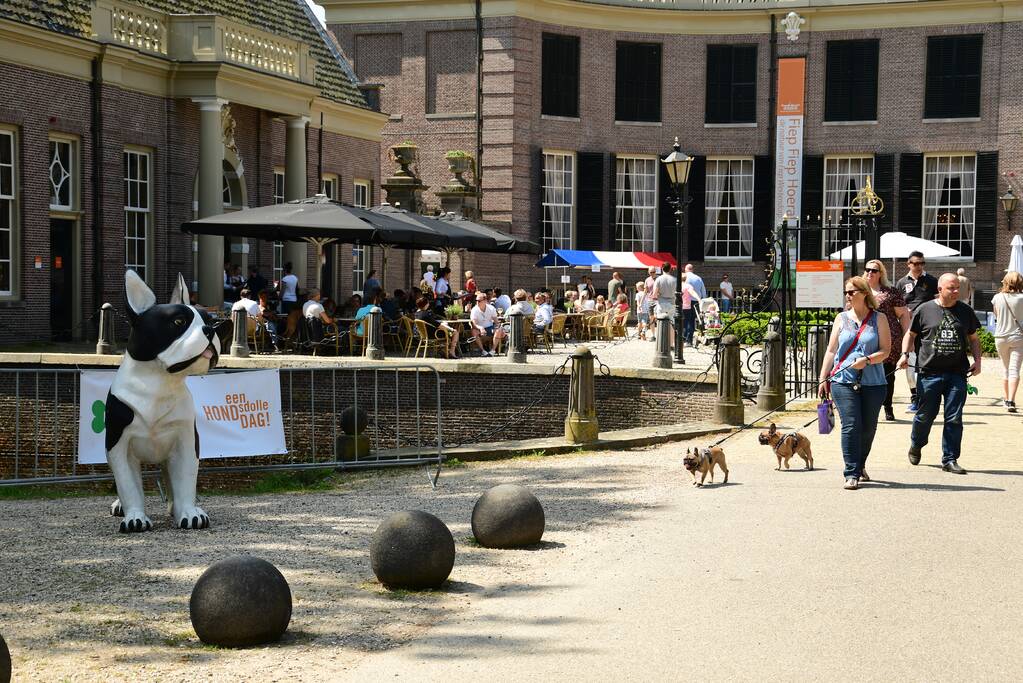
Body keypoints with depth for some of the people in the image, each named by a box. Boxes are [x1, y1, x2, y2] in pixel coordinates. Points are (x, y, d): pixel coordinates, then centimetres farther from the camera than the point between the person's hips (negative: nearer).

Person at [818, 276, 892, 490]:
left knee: (868, 428, 8)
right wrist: (823, 379, 7)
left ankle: (860, 466, 29)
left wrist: (867, 360, -17)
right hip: (843, 382, 0)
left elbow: (885, 350, 1)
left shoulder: (879, 319, 6)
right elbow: (831, 351, 12)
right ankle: (852, 474, -8)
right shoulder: (842, 318, 10)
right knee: (851, 426, -10)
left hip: (873, 383, 0)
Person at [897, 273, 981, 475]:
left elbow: (973, 339, 18)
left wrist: (977, 360, 5)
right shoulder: (924, 310, 3)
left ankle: (950, 459, 8)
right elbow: (910, 335, 11)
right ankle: (916, 446, 34)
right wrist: (905, 354, -4)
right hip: (929, 372, -2)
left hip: (957, 374, 2)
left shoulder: (965, 311, 10)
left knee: (954, 418, -1)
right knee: (925, 415, 6)